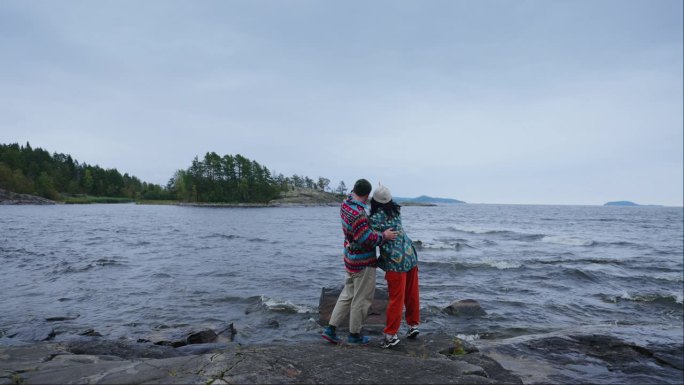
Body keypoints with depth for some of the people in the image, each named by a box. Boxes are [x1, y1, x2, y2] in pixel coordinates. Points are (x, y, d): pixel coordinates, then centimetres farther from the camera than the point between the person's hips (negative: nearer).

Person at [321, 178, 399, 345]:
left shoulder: (345, 204, -1)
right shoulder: (358, 214, -28)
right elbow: (367, 239, -27)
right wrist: (384, 236, -12)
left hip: (351, 259, 9)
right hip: (363, 263, -9)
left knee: (347, 294, 19)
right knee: (362, 299, 8)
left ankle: (331, 329, 21)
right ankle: (354, 335, 22)